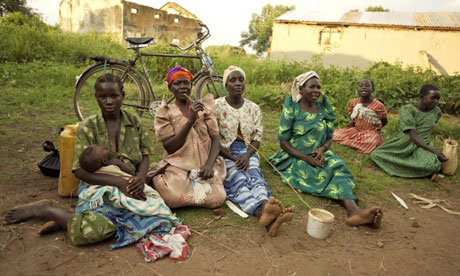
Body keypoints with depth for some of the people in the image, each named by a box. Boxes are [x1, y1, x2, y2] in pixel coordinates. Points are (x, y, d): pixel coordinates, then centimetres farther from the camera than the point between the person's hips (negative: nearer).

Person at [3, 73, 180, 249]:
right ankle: (44, 210, 0)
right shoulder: (87, 127, -4)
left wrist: (140, 178, -17)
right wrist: (119, 182, -24)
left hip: (131, 187, 4)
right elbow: (80, 171, -11)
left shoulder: (134, 122, 5)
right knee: (92, 230, -35)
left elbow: (145, 155, 6)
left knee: (162, 215, -25)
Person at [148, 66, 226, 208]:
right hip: (177, 166, -2)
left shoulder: (204, 107, 12)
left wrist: (209, 164, -14)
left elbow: (215, 139, 4)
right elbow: (169, 147, -7)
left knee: (216, 199, -25)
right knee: (174, 198, -30)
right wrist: (190, 120, -17)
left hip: (204, 165, 2)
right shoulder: (164, 112, 5)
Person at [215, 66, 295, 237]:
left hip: (247, 152, 3)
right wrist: (233, 158, -17)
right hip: (224, 153, -3)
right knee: (238, 179, -32)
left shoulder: (254, 108, 12)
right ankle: (263, 213, -62)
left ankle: (265, 210, -61)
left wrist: (246, 155, -14)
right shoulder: (217, 106, 1)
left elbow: (257, 138, 7)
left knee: (254, 176, -30)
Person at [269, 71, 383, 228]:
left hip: (319, 155, 3)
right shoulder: (292, 108, -4)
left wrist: (322, 149, -12)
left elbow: (329, 137, 13)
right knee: (325, 174, -30)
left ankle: (354, 210, -49)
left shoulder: (324, 108, 8)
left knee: (338, 166, -29)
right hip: (294, 158, -3)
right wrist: (306, 159, -18)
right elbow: (283, 141, -7)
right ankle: (352, 209, -41)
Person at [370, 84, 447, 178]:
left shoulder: (436, 111, 1)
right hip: (403, 144, -1)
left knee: (431, 165, -33)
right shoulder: (407, 110, -15)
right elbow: (413, 136, -23)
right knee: (376, 155, -16)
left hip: (422, 146, 1)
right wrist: (433, 150, -31)